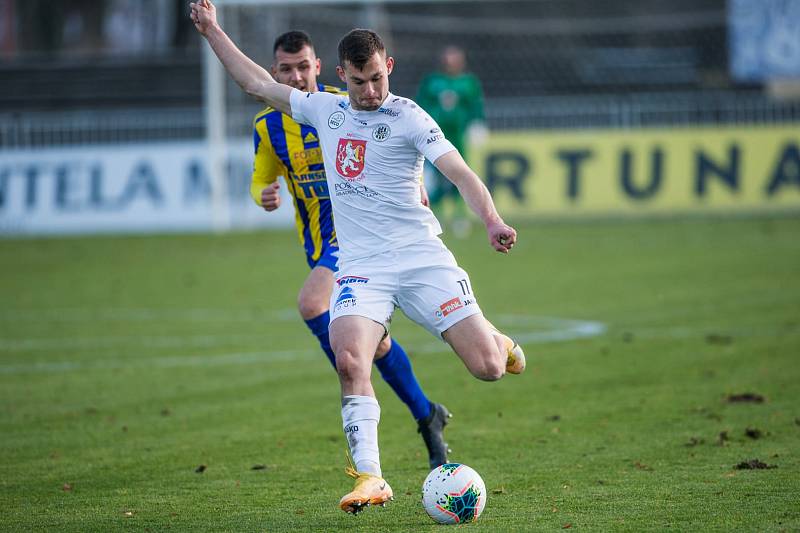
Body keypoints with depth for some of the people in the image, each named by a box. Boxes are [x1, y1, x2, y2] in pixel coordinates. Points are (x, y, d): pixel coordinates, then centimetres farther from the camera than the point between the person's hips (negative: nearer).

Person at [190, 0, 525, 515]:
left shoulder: (408, 117, -5)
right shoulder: (325, 109, 10)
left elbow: (461, 173, -15)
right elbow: (258, 84, 23)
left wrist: (493, 222, -33)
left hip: (421, 256, -3)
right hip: (360, 265, 3)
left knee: (488, 367, -10)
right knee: (350, 360, -25)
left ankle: (499, 341, 29)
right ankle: (370, 478, -21)